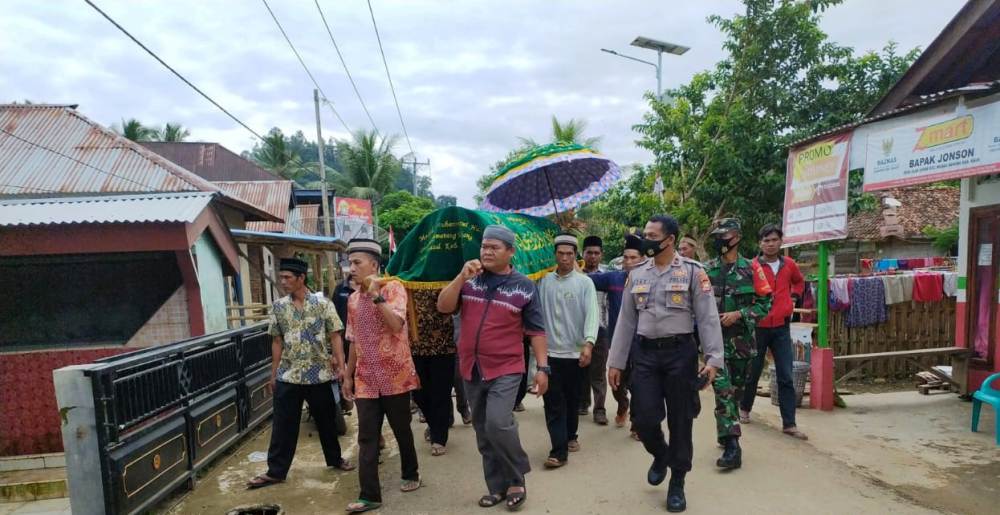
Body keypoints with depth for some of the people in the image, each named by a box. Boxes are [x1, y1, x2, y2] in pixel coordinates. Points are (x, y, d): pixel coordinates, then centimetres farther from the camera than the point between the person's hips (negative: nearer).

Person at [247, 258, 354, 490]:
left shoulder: (322, 303, -7)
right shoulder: (278, 307, 2)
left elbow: (335, 337, -5)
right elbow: (277, 341, 8)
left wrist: (341, 366, -10)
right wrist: (273, 374, 8)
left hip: (319, 374, -2)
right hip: (287, 376, 2)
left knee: (326, 420, 12)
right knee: (283, 425, 6)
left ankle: (335, 458, 32)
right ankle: (275, 471, 18)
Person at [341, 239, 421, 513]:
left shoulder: (393, 288, -9)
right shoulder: (353, 299, 8)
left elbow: (396, 325, -24)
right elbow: (354, 341, 15)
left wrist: (376, 294, -28)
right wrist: (348, 375, 16)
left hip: (395, 375, -4)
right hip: (365, 379, 4)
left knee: (402, 430, 12)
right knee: (366, 438, 2)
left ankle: (410, 474, 34)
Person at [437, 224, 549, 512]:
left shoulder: (524, 287, -3)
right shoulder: (469, 279, 4)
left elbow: (536, 331, -1)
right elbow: (443, 307, -6)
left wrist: (542, 367, -6)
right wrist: (461, 277, -16)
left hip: (506, 370, -4)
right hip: (471, 369, 4)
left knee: (497, 424, -20)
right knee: (483, 433, 12)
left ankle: (517, 480, 5)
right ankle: (498, 487, 29)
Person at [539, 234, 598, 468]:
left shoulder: (585, 282, -3)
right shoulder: (544, 281, 3)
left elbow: (592, 314, -13)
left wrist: (588, 343, -26)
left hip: (575, 351, 0)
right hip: (549, 351, 1)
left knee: (572, 400, 15)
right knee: (553, 403, -1)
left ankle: (570, 435, 37)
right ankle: (559, 451, 4)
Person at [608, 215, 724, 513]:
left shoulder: (693, 272, -4)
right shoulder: (637, 275, 8)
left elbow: (708, 318, -6)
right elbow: (626, 321, 9)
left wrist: (713, 358, -15)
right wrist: (615, 362, 7)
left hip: (680, 352, -3)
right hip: (645, 353, 3)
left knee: (680, 421, 7)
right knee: (644, 419, 1)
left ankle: (677, 484, 25)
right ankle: (660, 456, 35)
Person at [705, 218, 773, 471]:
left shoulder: (751, 268, 0)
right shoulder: (707, 270, 2)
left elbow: (765, 304, -1)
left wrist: (738, 314, -13)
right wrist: (707, 317, -7)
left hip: (741, 339, 1)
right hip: (715, 338, -1)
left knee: (736, 390, 14)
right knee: (723, 391, -10)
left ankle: (727, 432, 33)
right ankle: (732, 446, -9)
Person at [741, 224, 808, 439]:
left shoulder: (789, 264, 5)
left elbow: (799, 282, 25)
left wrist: (793, 298, 11)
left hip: (781, 328, 3)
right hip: (757, 327, -3)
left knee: (786, 377, 1)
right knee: (752, 372, 11)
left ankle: (789, 424, 7)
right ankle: (744, 408, 33)